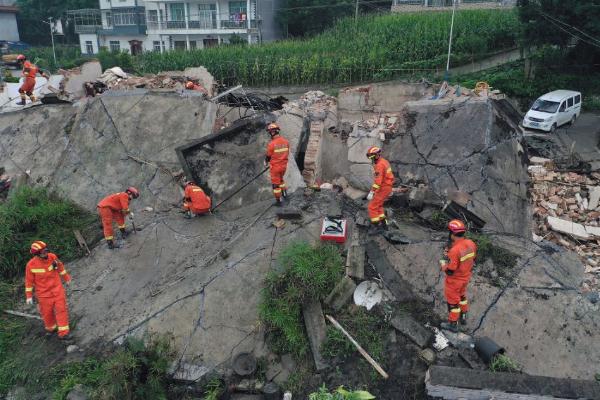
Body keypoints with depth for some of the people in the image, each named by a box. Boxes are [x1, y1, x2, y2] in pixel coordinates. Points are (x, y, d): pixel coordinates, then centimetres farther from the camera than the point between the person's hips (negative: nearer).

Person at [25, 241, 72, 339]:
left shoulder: (52, 257, -11)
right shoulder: (31, 265, -17)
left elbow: (60, 266, 9)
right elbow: (29, 281, -6)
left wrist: (66, 277, 20)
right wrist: (29, 296, -1)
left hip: (57, 289, 2)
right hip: (44, 293, -2)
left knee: (61, 309, -1)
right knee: (47, 312, 11)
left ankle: (63, 333, 6)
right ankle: (51, 328, 39)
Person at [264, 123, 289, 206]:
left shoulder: (271, 144, -23)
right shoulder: (285, 141, -6)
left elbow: (268, 156, -11)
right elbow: (287, 153, 6)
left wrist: (265, 162, 11)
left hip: (275, 167, -5)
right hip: (284, 165, 5)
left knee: (275, 183, 9)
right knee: (280, 179, 31)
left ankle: (278, 201, 17)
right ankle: (284, 193, 36)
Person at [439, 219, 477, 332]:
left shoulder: (455, 250, -36)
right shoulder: (471, 244, -13)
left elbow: (450, 271, -29)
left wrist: (443, 264, -8)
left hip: (454, 281, -7)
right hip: (466, 277, 7)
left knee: (453, 301, 14)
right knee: (462, 296, 31)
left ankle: (453, 324, 32)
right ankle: (463, 317, 49)